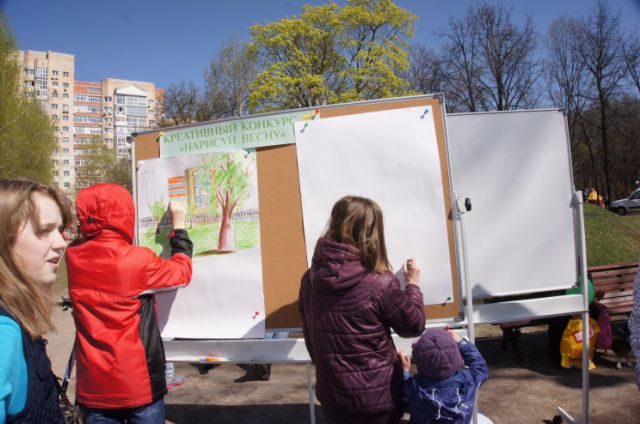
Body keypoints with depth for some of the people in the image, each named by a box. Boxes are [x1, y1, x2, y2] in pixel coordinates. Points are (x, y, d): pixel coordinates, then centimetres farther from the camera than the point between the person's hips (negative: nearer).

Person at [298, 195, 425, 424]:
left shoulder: (310, 278, -7)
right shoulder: (380, 283, -22)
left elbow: (310, 335, 5)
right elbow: (414, 325, -7)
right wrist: (413, 284, 8)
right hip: (377, 399, -4)